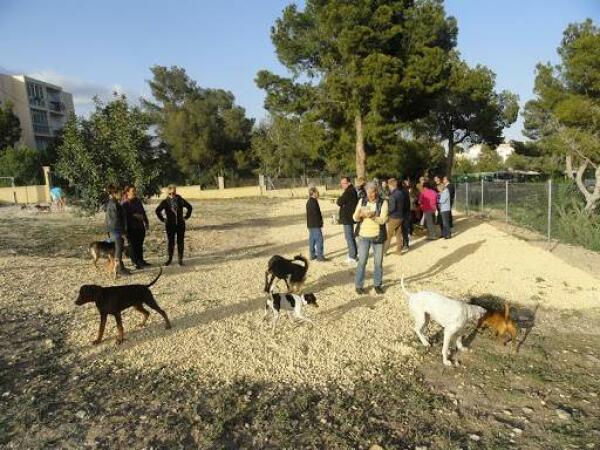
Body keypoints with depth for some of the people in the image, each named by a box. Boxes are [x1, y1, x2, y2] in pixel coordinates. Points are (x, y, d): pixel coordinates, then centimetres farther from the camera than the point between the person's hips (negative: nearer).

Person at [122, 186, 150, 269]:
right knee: (133, 245, -1)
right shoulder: (125, 203, -10)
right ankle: (136, 262, 6)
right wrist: (134, 216, -22)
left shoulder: (138, 201, 12)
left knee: (140, 244, 12)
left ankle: (141, 261, 22)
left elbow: (143, 212, 19)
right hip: (131, 228, -7)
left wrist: (146, 222, 18)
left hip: (140, 226, 7)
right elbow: (124, 215, -17)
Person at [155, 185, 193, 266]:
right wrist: (163, 219, 2)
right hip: (170, 225, -1)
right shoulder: (165, 202, -6)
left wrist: (186, 217, 6)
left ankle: (180, 259, 11)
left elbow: (189, 207, 10)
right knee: (170, 242, 6)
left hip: (180, 224, 1)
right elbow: (158, 211, 5)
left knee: (180, 242, 3)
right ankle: (170, 258, 20)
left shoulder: (180, 200, -3)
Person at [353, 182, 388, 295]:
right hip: (363, 236, 1)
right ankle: (359, 285, 13)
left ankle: (378, 284, 23)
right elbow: (355, 218, 0)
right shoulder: (362, 201, 2)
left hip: (378, 236, -1)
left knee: (378, 262, 8)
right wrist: (360, 214, -23)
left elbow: (383, 220, -14)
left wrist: (373, 216, -32)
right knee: (362, 262, 2)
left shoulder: (383, 202, -5)